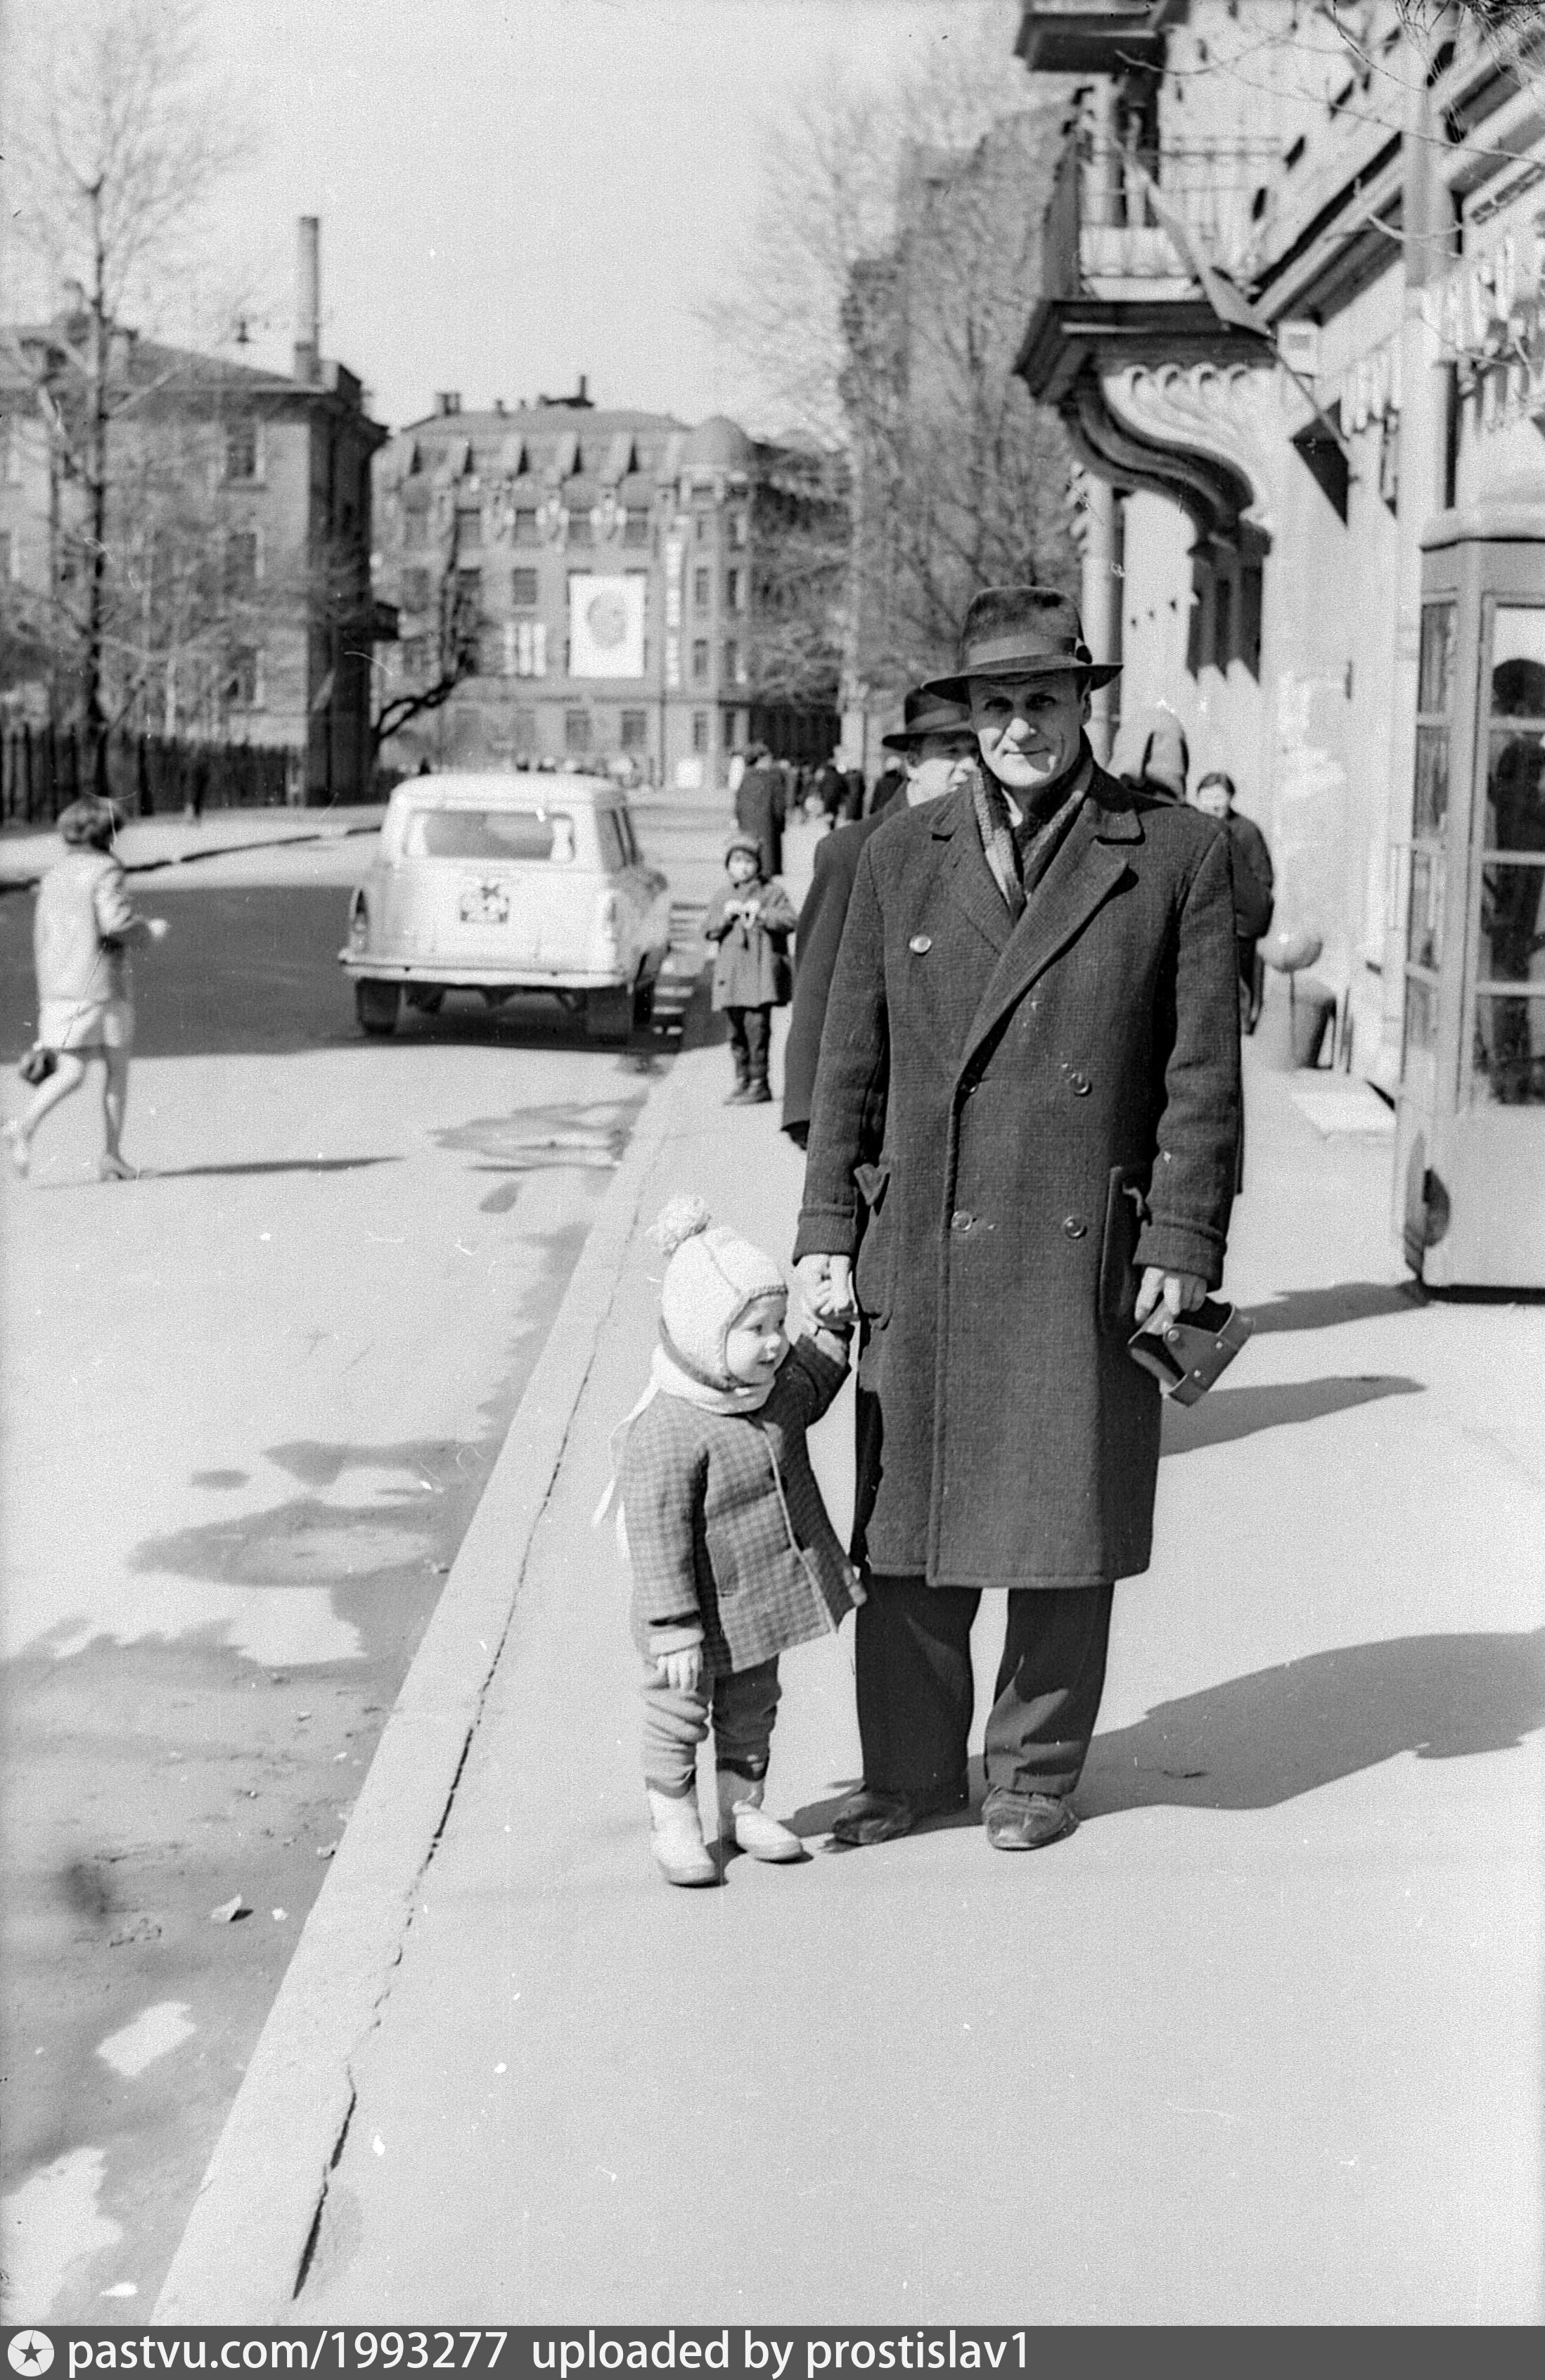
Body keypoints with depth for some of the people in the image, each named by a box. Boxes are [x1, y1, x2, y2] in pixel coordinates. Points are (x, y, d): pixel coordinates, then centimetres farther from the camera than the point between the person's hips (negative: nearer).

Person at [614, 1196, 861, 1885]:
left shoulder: (776, 1392, -4)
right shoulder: (668, 1432, -30)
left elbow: (810, 1388, 24)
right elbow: (658, 1538, -27)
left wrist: (833, 1330, 11)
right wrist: (675, 1632, -26)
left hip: (760, 1607, 8)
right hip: (702, 1619, -8)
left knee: (751, 1711, 23)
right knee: (678, 1719, 10)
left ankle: (742, 1806, 39)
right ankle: (673, 1822, 26)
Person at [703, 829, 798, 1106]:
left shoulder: (772, 892, 5)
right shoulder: (722, 897, 16)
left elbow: (789, 921, -6)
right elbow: (708, 931, 8)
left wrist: (762, 914, -19)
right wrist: (726, 915, -9)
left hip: (761, 973, -5)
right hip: (731, 974, 5)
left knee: (757, 1026, -12)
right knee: (737, 1031, 7)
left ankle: (759, 1083, -9)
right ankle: (742, 1080, 15)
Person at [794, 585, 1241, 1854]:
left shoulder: (1178, 853, 0)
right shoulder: (902, 855, 8)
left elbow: (1204, 1071, -1)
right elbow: (851, 1060, 10)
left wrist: (1182, 1246, -5)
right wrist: (829, 1232, 5)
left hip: (1085, 1258, -2)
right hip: (920, 1252, 2)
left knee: (1063, 1525, 6)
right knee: (905, 1526, 8)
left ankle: (1036, 1773, 24)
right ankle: (911, 1768, 24)